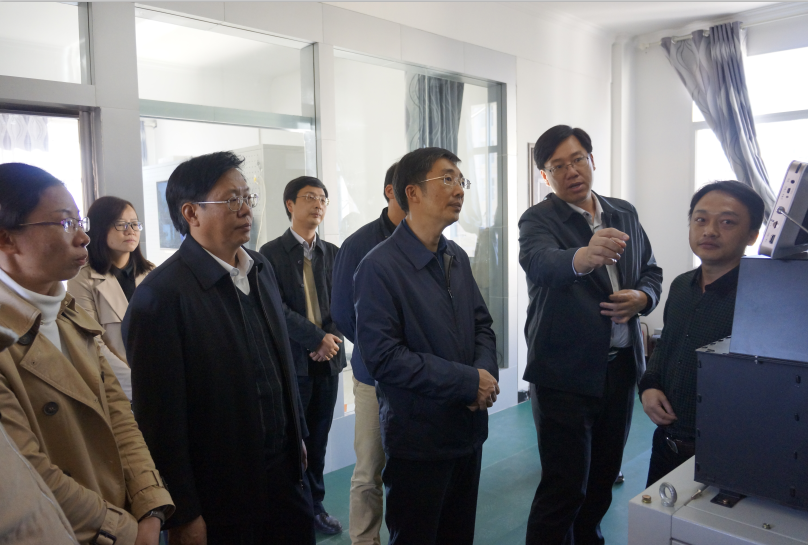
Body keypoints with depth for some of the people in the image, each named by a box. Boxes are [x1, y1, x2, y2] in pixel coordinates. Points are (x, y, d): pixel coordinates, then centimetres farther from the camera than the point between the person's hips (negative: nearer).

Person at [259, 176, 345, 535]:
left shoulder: (332, 253, 10)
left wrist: (329, 338, -10)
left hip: (327, 358, 4)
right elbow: (276, 309, -11)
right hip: (291, 361, -4)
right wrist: (317, 338, -16)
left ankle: (315, 506, 26)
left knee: (319, 440, 13)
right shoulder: (271, 253, -3)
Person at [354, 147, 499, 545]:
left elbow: (481, 324, 13)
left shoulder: (457, 258, 7)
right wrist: (468, 381, -20)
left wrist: (486, 372, -8)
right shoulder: (379, 267, -17)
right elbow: (382, 356, -21)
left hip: (469, 430, 7)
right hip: (418, 440, -7)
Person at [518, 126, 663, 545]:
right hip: (565, 373, -6)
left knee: (603, 479, 18)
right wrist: (583, 256, -52)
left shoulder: (625, 214, 10)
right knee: (565, 488, -1)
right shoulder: (538, 220, -9)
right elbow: (539, 261, -31)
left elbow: (651, 271, 18)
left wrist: (642, 298, -5)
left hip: (621, 367, 6)